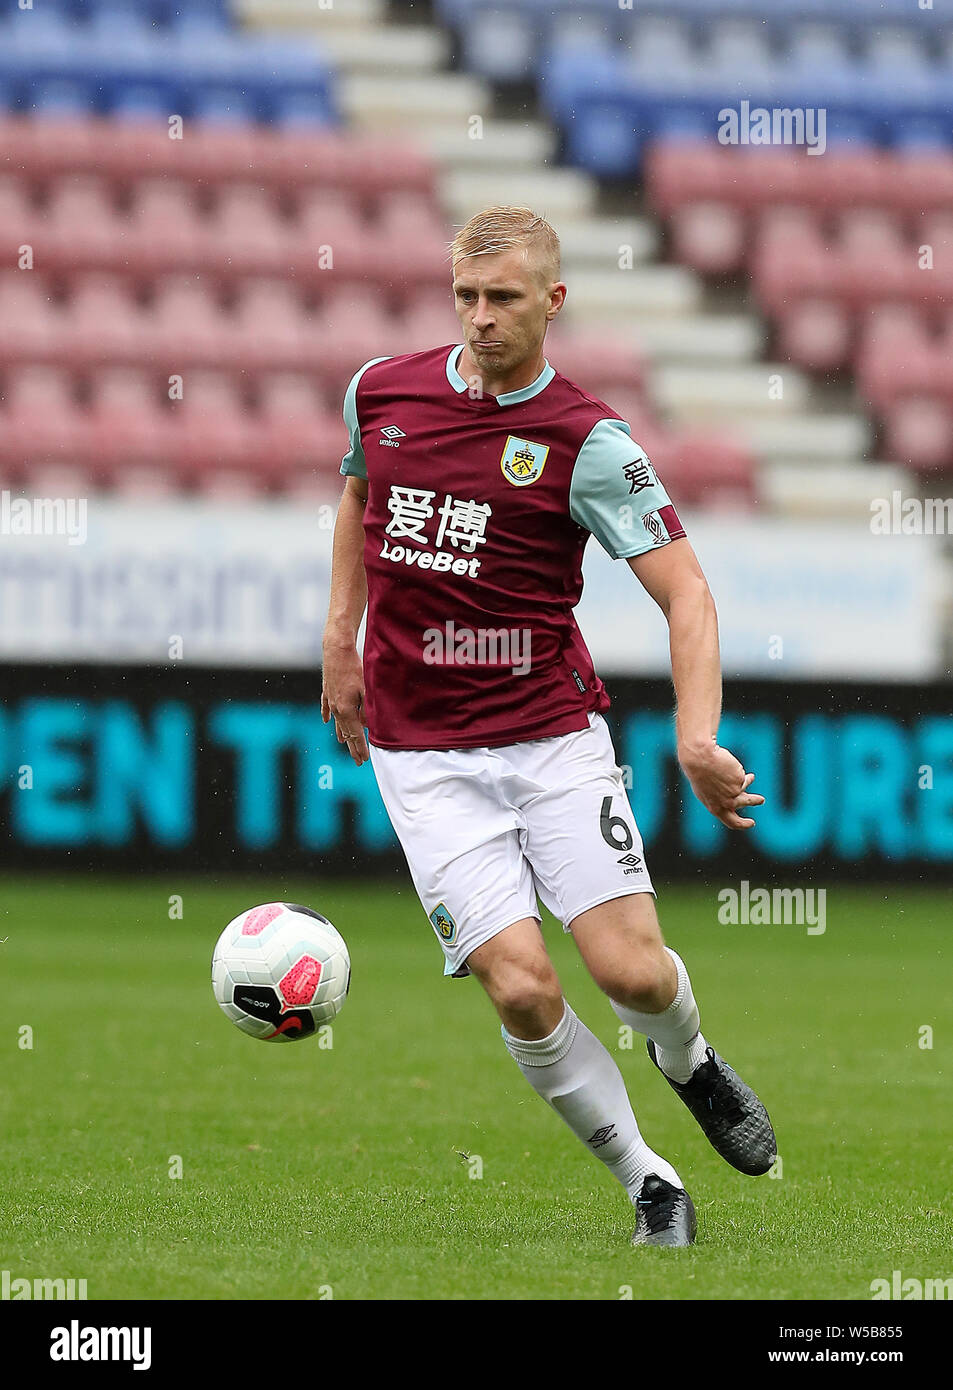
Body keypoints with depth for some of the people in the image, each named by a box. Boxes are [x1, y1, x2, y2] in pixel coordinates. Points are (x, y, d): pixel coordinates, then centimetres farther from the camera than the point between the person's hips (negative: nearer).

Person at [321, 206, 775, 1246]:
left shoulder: (588, 443, -10)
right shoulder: (380, 391, 2)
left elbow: (686, 594, -12)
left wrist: (696, 740, -26)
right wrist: (341, 634, 20)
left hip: (553, 735, -2)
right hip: (422, 755, 2)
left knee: (630, 969, -12)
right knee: (521, 988, -13)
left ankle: (686, 1059, 26)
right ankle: (645, 1179, 6)